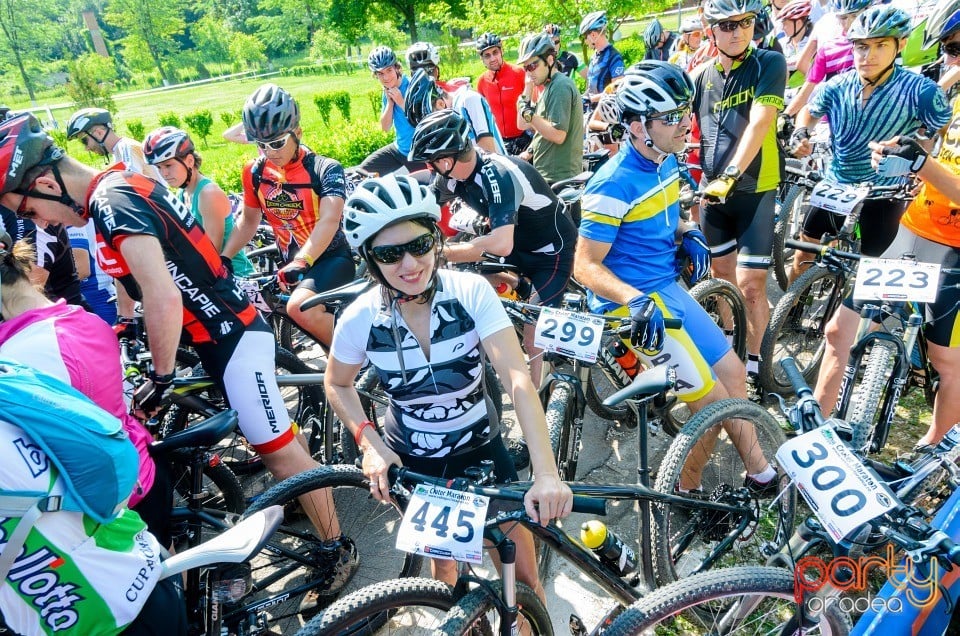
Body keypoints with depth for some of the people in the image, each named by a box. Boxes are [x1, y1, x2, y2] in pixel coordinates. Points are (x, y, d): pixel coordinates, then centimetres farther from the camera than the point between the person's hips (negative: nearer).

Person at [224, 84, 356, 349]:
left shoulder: (325, 168, -14)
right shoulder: (255, 172, 1)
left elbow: (329, 221, -29)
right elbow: (248, 221, 15)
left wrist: (301, 262, -43)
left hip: (331, 258, -6)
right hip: (292, 262, 7)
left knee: (299, 307, -30)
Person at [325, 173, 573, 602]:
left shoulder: (471, 292, -24)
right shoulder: (361, 318, -19)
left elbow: (518, 380, -31)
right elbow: (337, 385, 0)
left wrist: (546, 474, -40)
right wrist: (368, 441, -15)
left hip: (480, 447, 0)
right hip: (411, 461, 1)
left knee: (520, 571, 8)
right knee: (443, 562, 17)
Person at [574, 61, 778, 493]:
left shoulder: (667, 162, 4)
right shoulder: (614, 186, -21)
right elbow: (586, 266, -20)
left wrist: (689, 234, 3)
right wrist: (635, 299, -34)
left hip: (669, 288, 9)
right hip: (632, 303, -8)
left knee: (733, 374, 11)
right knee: (713, 400, -6)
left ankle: (758, 472, 30)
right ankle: (686, 489, 18)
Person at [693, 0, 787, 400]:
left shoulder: (769, 63, -9)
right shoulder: (700, 76, 2)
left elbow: (759, 123, -22)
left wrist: (731, 174, -33)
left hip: (755, 189, -4)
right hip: (712, 190, 4)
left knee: (751, 284, -6)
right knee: (722, 272, 16)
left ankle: (753, 365, 10)